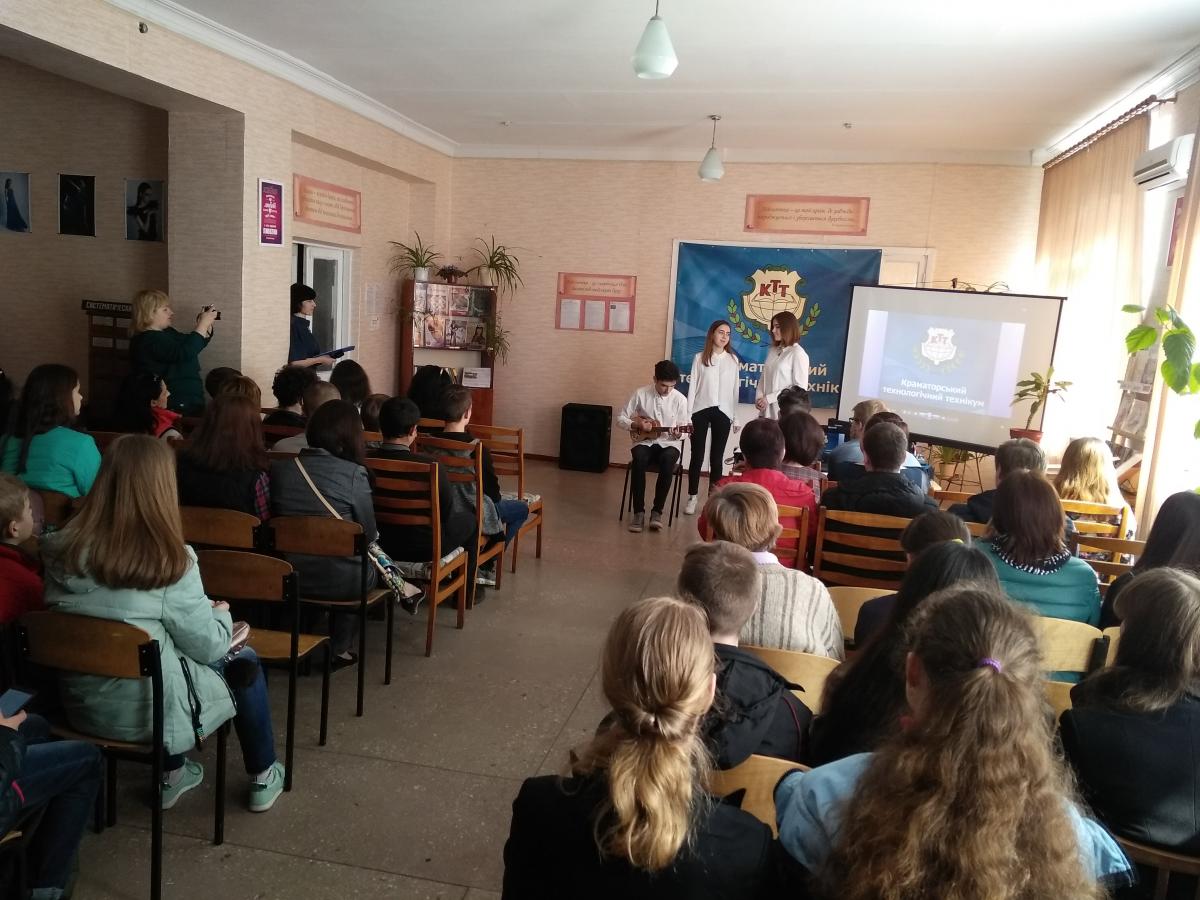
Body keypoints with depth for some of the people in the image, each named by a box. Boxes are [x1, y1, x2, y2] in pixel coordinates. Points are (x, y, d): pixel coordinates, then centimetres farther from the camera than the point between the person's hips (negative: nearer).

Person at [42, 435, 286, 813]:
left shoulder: (61, 550, -8)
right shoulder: (170, 560, -23)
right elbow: (208, 646, -14)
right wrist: (222, 613, 8)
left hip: (80, 704, 5)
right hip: (149, 710, -5)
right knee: (244, 662, 19)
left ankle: (171, 775, 38)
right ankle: (263, 778, 32)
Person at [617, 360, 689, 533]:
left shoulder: (680, 399, -4)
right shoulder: (640, 393, -4)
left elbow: (682, 429, 2)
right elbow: (620, 418, 1)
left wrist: (677, 434, -22)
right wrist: (637, 424, -16)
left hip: (668, 444, 0)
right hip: (645, 442, 0)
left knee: (667, 460, -36)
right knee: (638, 458, -35)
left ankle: (657, 511, -25)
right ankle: (638, 511, -26)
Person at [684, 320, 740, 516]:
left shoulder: (733, 359, 7)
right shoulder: (700, 358, 3)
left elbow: (735, 389, 9)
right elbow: (692, 386, 2)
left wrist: (734, 416, 6)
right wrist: (687, 415, -3)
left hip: (722, 412, 1)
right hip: (701, 411, -1)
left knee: (717, 457, 5)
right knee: (697, 456, 1)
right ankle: (692, 498, 11)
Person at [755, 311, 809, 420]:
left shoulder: (798, 353, -7)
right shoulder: (773, 351, 13)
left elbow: (800, 387, -12)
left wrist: (769, 398, -13)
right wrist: (759, 398, -4)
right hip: (767, 411, 6)